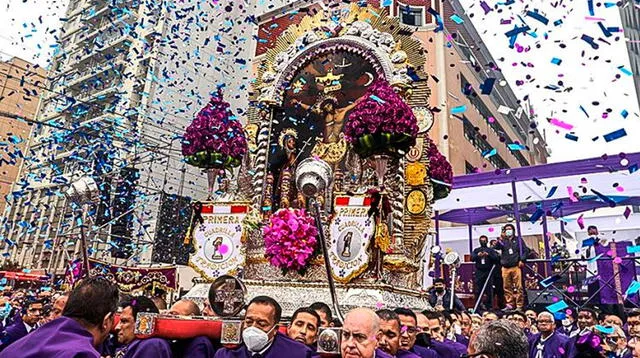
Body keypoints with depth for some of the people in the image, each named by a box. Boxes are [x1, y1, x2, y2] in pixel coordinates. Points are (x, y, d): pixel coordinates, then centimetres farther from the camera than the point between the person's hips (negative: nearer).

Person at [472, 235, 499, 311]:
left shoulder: (491, 250, 10)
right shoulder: (476, 250, 13)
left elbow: (496, 258, -3)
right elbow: (472, 258, 0)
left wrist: (488, 255, -19)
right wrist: (477, 255, -19)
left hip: (488, 272, -1)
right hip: (479, 272, 1)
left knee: (489, 291, 1)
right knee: (477, 290, 0)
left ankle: (489, 306, 9)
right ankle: (478, 306, 9)